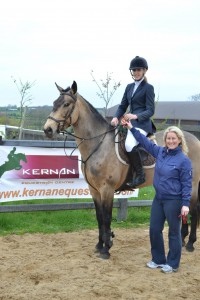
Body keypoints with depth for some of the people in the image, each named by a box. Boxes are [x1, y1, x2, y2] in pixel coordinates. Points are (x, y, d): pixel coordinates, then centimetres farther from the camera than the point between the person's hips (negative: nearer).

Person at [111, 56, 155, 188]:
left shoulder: (148, 88, -4)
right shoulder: (129, 87, 16)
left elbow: (150, 110, -9)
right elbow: (123, 106, 16)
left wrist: (136, 116, -26)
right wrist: (116, 117, -5)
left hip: (142, 123, -8)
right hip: (130, 122, 8)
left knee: (129, 144, -31)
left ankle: (140, 175, -16)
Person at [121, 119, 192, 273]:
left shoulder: (184, 160, -12)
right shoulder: (161, 152, 4)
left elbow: (187, 184, -12)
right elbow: (146, 142, 17)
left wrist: (185, 204, -18)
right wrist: (132, 128, 18)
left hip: (173, 201, -7)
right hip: (159, 198, 7)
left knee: (174, 232, 5)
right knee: (155, 229, 12)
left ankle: (173, 264, 19)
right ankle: (158, 259, 29)